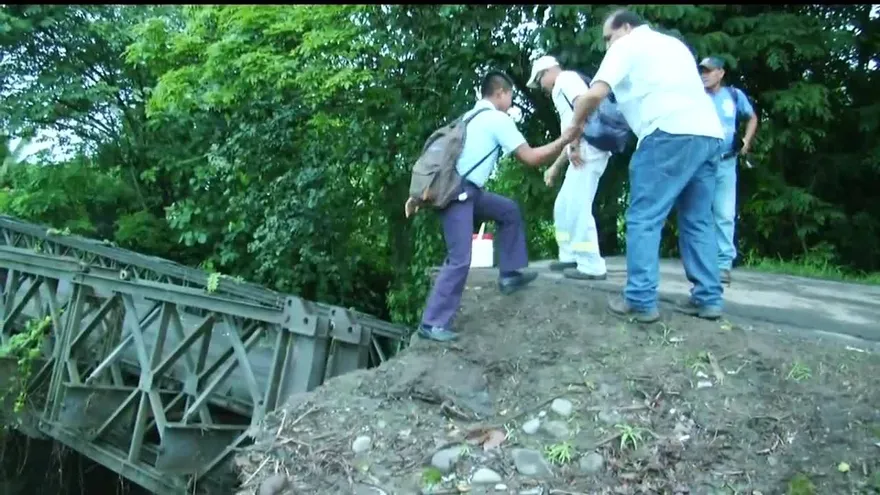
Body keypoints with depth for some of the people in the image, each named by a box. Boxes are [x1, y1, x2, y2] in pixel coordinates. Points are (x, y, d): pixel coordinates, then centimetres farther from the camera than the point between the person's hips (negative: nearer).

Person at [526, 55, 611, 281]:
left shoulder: (566, 78, 3)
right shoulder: (562, 91, 30)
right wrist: (555, 166, 29)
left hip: (588, 150, -10)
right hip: (582, 152, 10)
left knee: (578, 207, -12)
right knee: (564, 206, 15)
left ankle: (591, 266, -10)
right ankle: (570, 256, 21)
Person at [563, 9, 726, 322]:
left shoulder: (627, 46, 9)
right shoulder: (673, 44, 32)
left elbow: (595, 94, -4)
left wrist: (575, 130, 9)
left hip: (670, 134, -8)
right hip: (709, 135, 8)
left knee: (644, 219, -3)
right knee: (698, 220, 13)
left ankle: (641, 301, -5)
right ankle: (708, 299, 12)